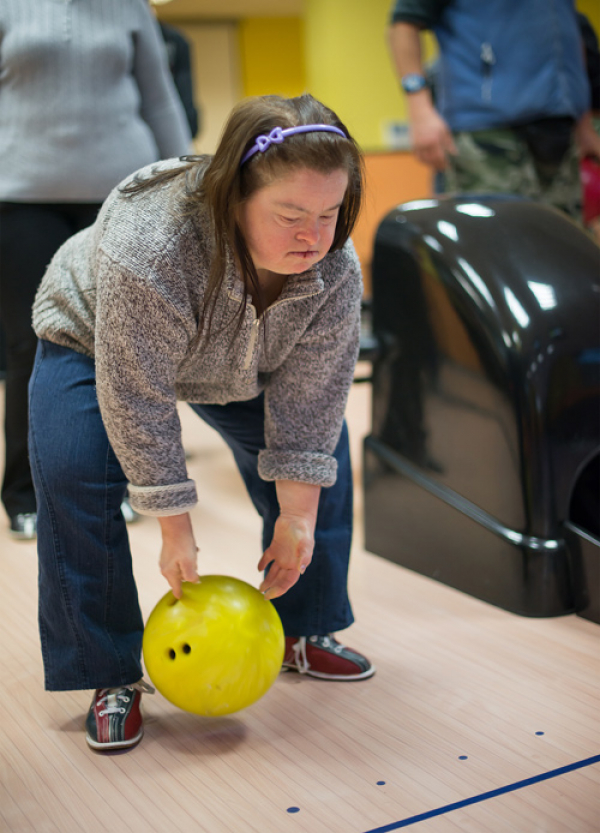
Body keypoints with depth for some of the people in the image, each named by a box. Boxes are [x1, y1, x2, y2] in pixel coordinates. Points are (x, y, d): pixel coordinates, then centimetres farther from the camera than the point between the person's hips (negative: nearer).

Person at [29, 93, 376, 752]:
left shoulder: (335, 270, -30)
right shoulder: (148, 250, -45)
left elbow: (309, 400, -21)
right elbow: (137, 405, -36)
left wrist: (298, 519, -20)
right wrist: (175, 531, -30)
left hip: (240, 365, 4)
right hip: (95, 342, -3)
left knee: (320, 457, -3)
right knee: (75, 476, -22)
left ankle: (302, 632, 15)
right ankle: (111, 675, -6)